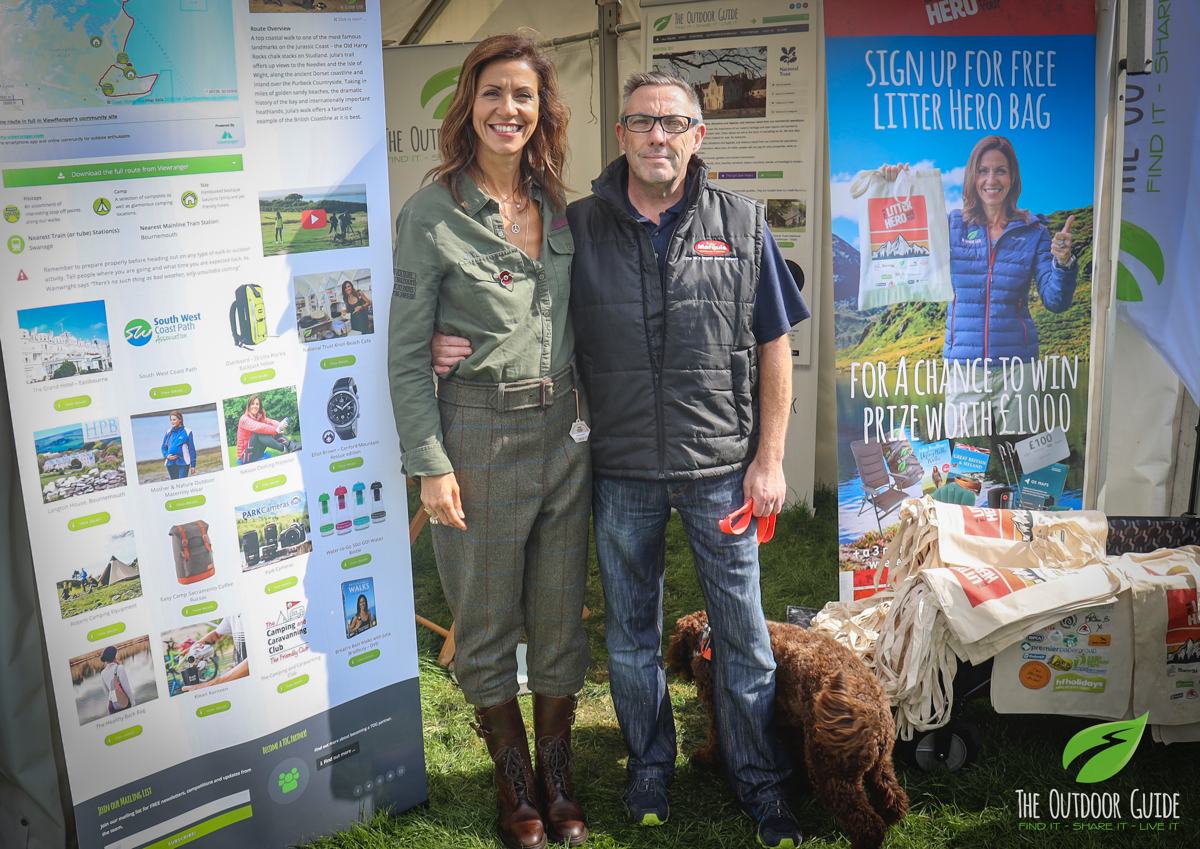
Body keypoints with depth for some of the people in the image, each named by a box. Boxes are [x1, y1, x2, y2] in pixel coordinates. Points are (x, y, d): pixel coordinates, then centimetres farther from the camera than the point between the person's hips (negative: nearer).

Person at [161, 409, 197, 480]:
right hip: (170, 463, 5)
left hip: (183, 463, -4)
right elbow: (164, 447, 16)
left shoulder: (187, 432, -4)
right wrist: (167, 456, -5)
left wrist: (193, 465, -5)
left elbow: (192, 449, -2)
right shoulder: (168, 433, 8)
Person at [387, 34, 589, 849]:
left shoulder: (559, 208, 8)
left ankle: (558, 775, 31)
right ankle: (514, 782, 28)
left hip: (565, 433, 5)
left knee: (561, 617, 13)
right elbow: (406, 354, -8)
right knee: (488, 620, 9)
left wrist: (593, 421, 7)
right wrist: (431, 465, -12)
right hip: (480, 436, -4)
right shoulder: (432, 214, -8)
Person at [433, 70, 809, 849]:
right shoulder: (577, 227, 0)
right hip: (622, 472, 1)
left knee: (743, 634, 9)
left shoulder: (741, 224, -1)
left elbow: (774, 347, 2)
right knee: (632, 636, 16)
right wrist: (459, 344, -13)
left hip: (721, 466, -1)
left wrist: (769, 458, -2)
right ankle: (650, 775, 37)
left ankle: (762, 785, 28)